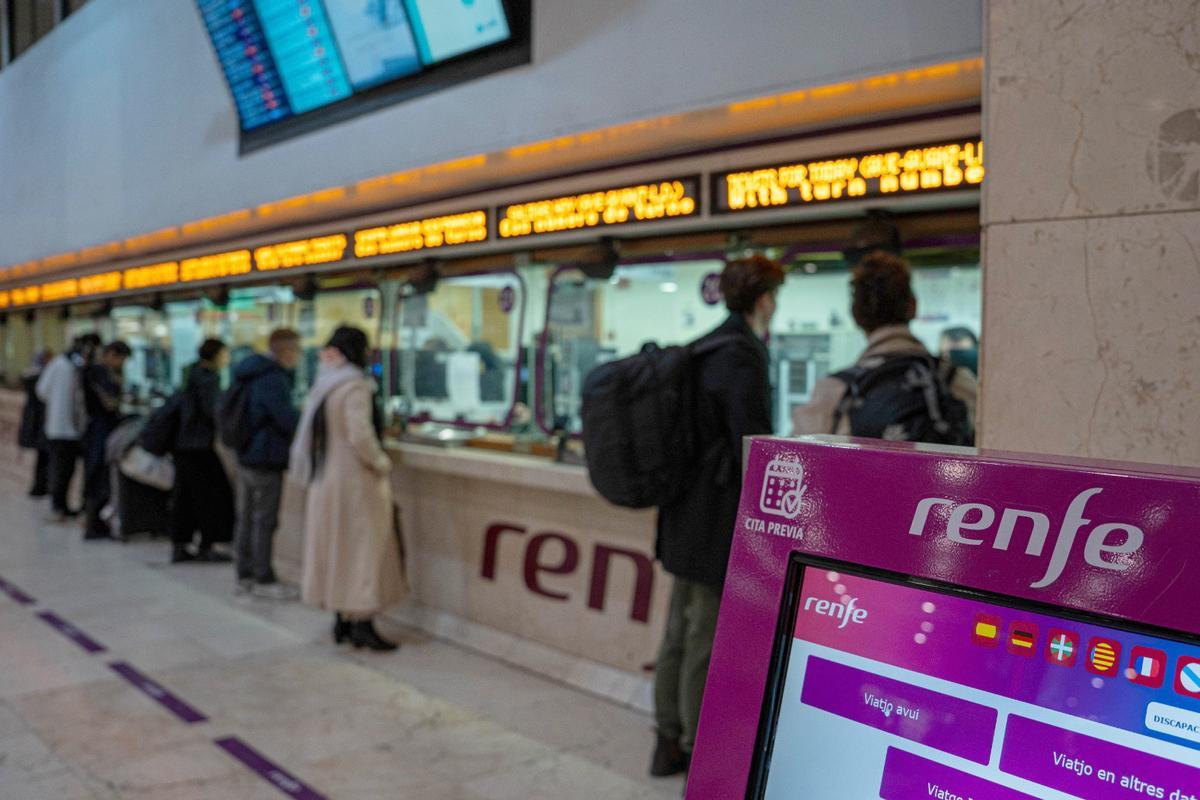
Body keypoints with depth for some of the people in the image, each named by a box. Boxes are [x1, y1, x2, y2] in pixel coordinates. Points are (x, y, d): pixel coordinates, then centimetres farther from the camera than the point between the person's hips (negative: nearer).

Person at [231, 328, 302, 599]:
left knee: (246, 518, 13)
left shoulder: (253, 374, 13)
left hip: (246, 455, 10)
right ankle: (263, 579, 5)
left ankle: (244, 575, 22)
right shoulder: (273, 379, -19)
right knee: (264, 521, -2)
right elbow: (288, 418, -22)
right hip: (266, 460, -10)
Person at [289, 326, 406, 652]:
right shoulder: (354, 386, -16)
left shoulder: (322, 386, 9)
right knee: (364, 548, -2)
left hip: (326, 478, 8)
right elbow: (360, 436, -25)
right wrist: (381, 463, -12)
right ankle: (362, 624, 0)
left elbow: (315, 434, 15)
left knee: (337, 547, 13)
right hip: (357, 481, -8)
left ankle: (342, 619, 20)